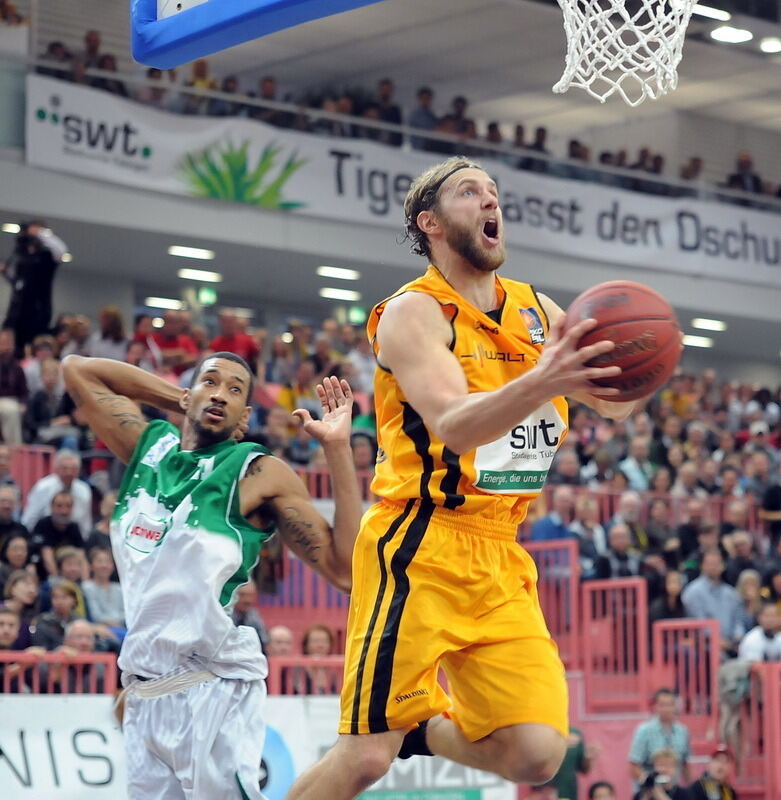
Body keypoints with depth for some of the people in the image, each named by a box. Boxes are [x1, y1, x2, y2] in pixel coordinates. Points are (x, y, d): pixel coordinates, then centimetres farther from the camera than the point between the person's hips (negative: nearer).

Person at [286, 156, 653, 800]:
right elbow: (455, 427, -22)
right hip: (418, 553, -6)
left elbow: (616, 403, 11)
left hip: (501, 558, 6)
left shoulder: (537, 311, 12)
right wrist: (543, 381, -40)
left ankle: (421, 725, 22)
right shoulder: (414, 312, -8)